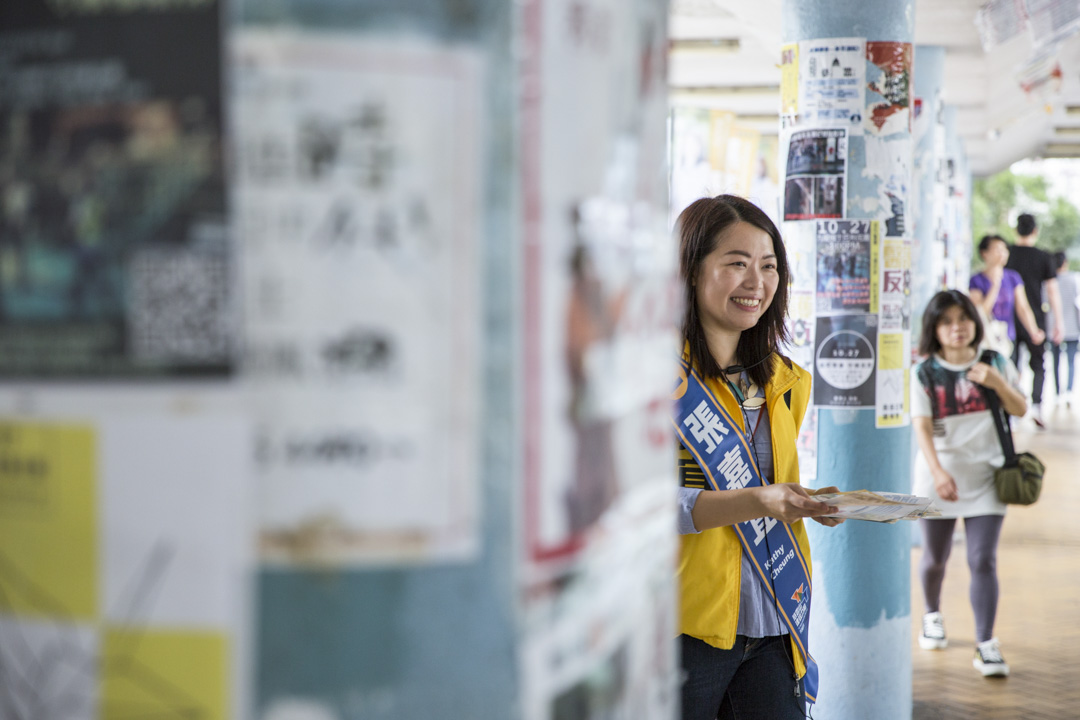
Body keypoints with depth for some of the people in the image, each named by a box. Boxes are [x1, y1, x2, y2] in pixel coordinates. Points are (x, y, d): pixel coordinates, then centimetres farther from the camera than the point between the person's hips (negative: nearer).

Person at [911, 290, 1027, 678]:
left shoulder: (995, 363, 2)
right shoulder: (924, 374, -6)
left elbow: (1020, 409, 5)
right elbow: (922, 427, -14)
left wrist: (998, 383, -14)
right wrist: (938, 471, -28)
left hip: (986, 478, 0)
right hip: (939, 478, 0)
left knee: (983, 561, -8)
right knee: (935, 558, 15)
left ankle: (986, 645, -6)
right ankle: (932, 614, 43)